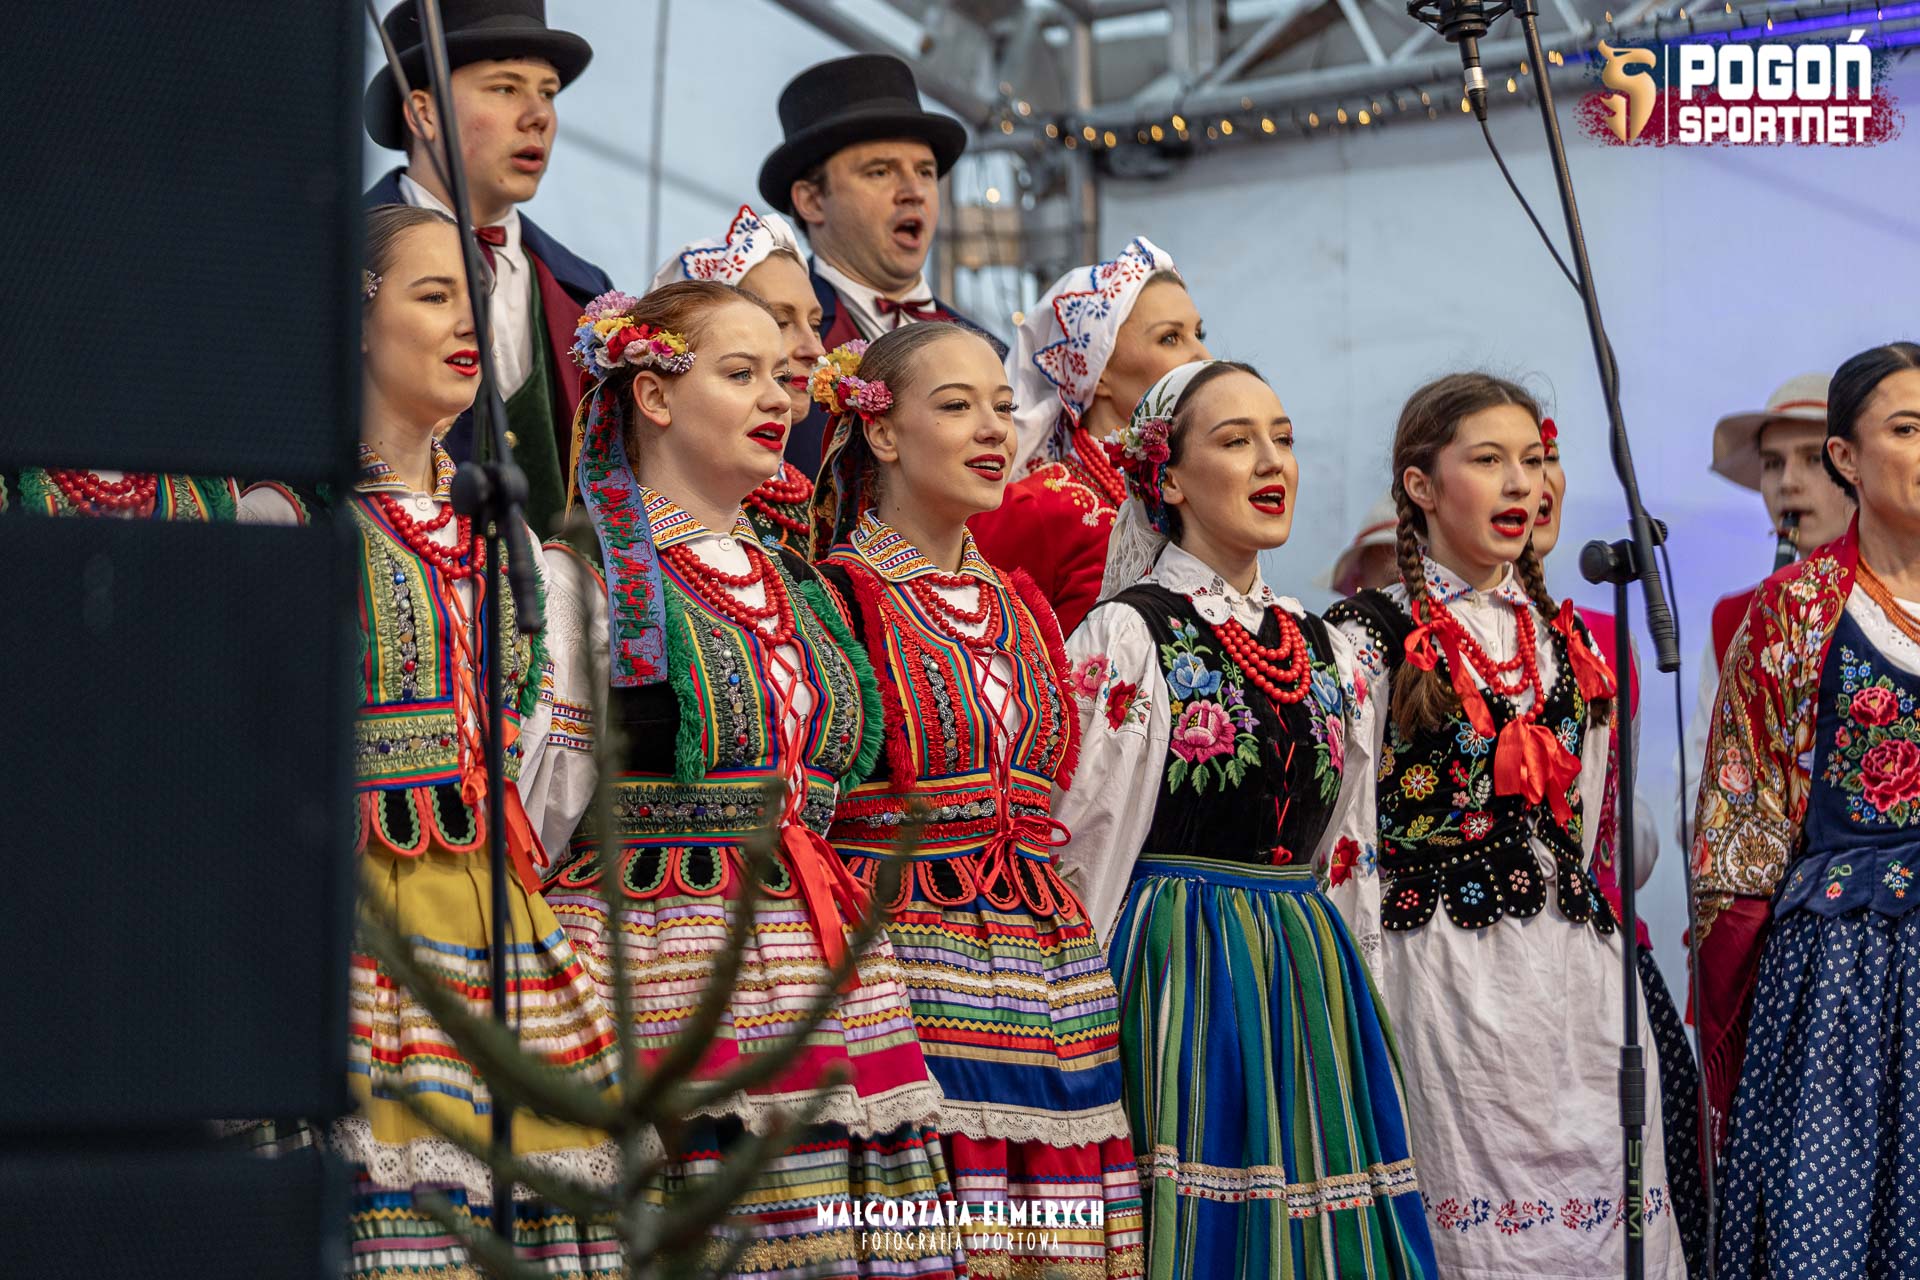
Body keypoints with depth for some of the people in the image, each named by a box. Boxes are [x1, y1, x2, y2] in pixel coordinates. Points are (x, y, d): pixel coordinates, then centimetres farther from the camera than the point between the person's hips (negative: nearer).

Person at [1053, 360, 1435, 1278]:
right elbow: (1084, 854, -6)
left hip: (1310, 985, 6)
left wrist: (1313, 955, 14)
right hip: (1177, 981, -6)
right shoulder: (1125, 637, -6)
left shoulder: (1326, 651, 13)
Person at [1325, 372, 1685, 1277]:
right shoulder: (1372, 635, -2)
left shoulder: (1568, 640, 16)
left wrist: (1595, 948, 14)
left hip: (1579, 968, 5)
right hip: (1444, 959, -5)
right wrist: (1364, 997, -9)